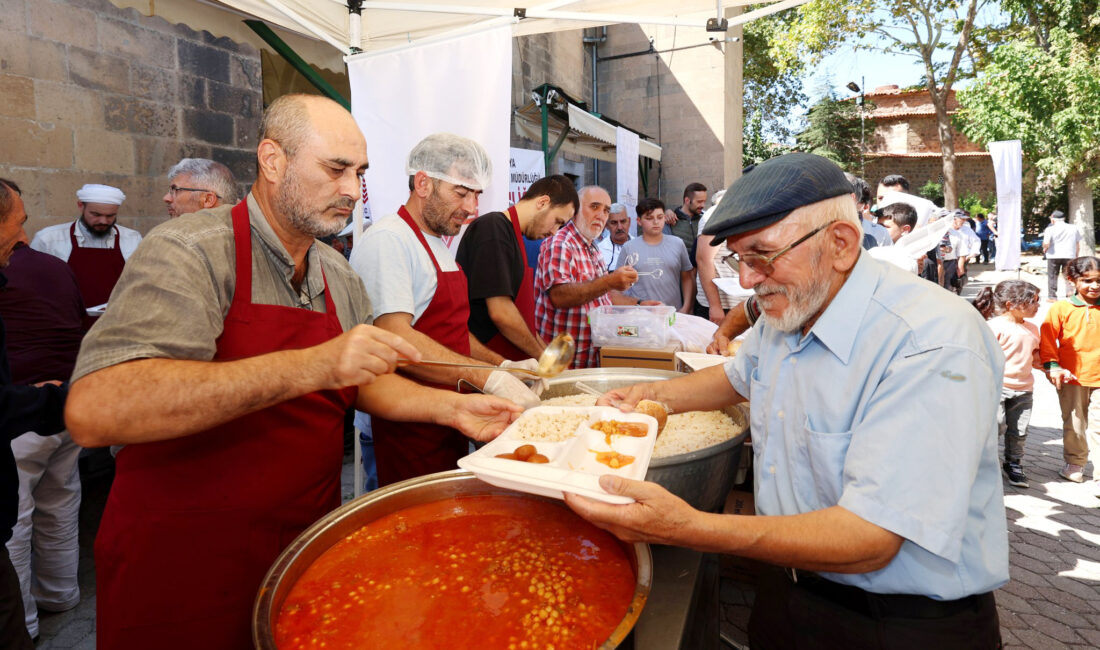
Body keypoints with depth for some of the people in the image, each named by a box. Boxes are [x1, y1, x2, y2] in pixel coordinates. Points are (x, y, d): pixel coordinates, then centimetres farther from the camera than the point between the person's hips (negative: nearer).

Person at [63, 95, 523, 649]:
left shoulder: (339, 276, 5)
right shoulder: (189, 252, -19)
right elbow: (93, 410, -32)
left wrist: (451, 407, -4)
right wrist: (310, 366, -37)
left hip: (310, 534, 6)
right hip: (187, 560, -6)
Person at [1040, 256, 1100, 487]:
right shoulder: (1061, 308, -6)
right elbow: (1047, 338, -3)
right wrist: (1052, 366, -11)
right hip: (1071, 377, 0)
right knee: (1074, 424, 13)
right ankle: (1075, 463, 31)